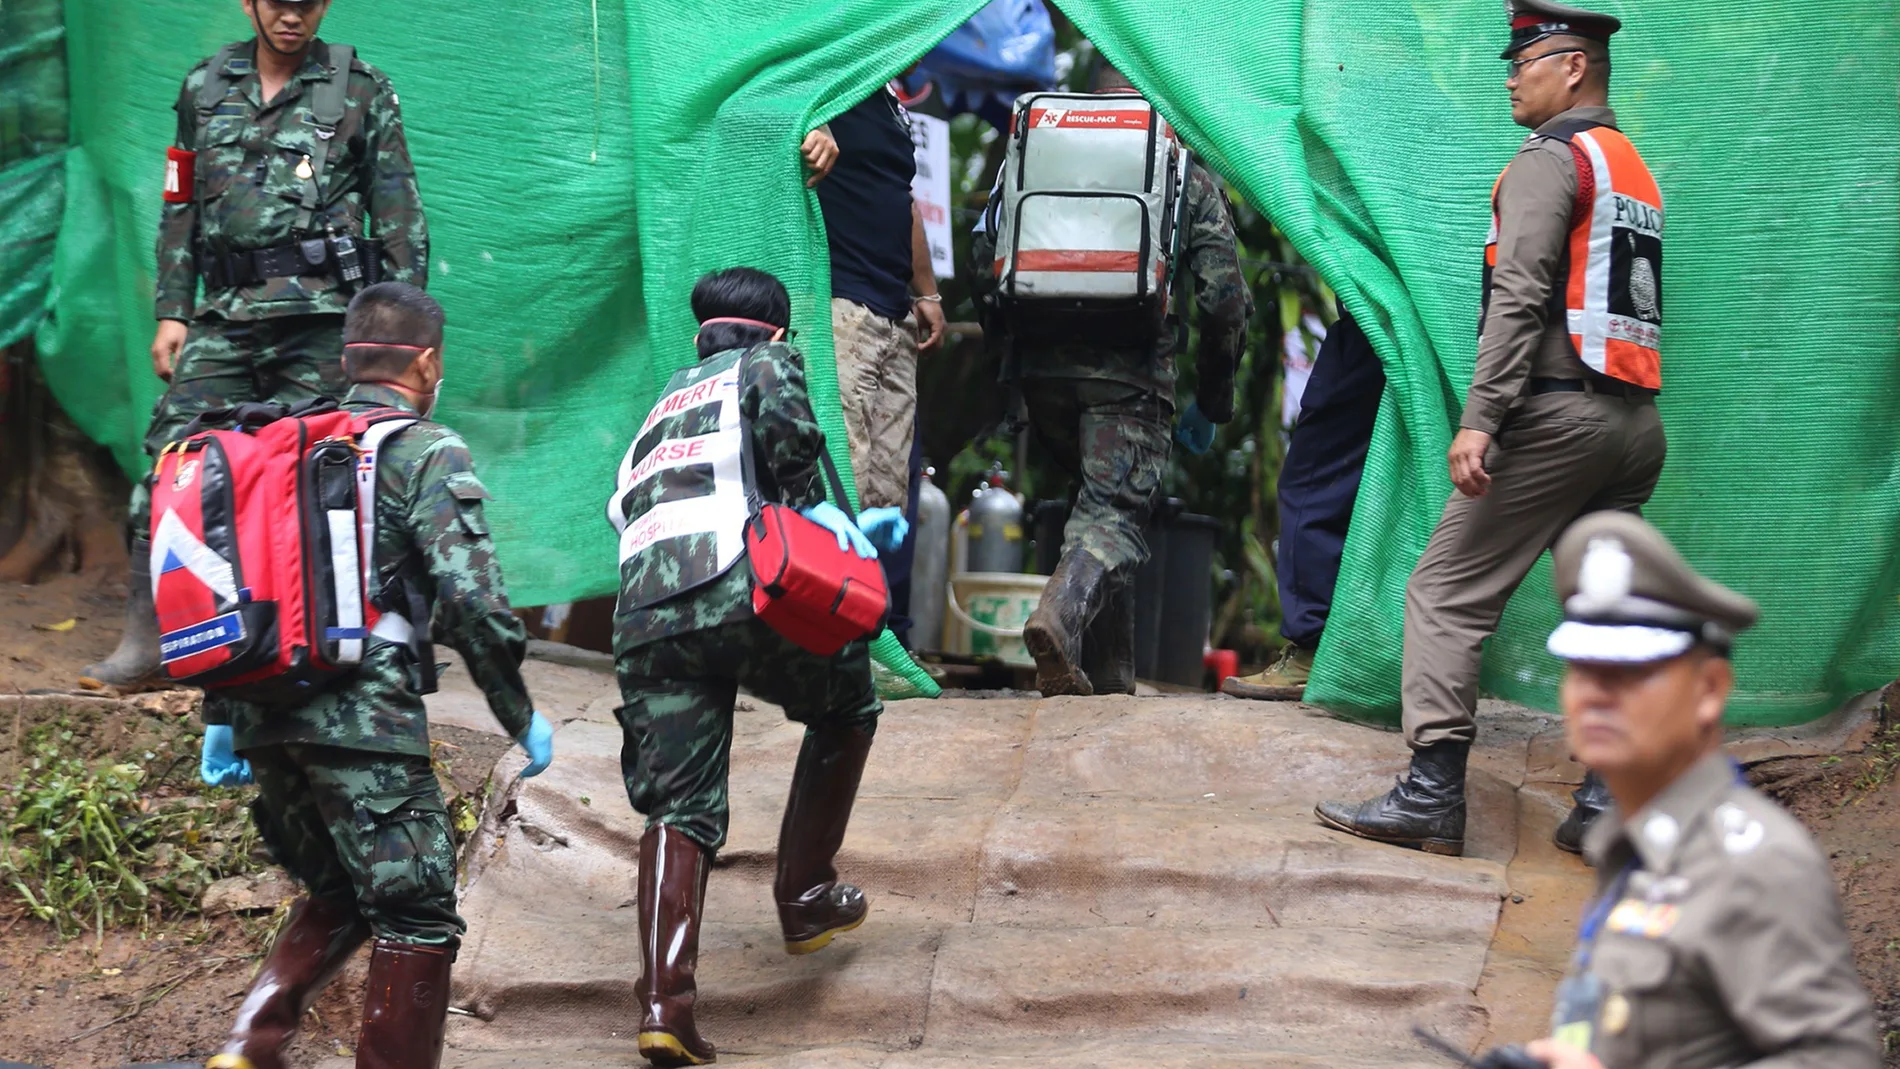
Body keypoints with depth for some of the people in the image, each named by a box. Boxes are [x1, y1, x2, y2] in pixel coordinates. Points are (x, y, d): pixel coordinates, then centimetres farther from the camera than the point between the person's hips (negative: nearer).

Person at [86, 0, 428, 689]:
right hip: (226, 315, 3)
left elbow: (400, 219, 6)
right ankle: (147, 638, -7)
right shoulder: (205, 89, 15)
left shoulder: (362, 92, 6)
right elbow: (180, 210, 18)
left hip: (320, 316, -3)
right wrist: (172, 312, 11)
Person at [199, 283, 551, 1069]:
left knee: (336, 894, 21)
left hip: (266, 710, 7)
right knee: (416, 915, 0)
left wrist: (221, 717, 23)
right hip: (363, 710, -7)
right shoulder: (429, 452, -1)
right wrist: (520, 714, -1)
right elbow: (470, 597, -11)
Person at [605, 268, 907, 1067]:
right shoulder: (767, 364, 17)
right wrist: (812, 503, 10)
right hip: (741, 594, -5)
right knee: (847, 707, 25)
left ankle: (662, 998, -17)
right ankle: (806, 898, 25)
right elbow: (784, 422, -6)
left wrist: (840, 532, 42)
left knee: (678, 810, 2)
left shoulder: (661, 412, 37)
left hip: (645, 621, 5)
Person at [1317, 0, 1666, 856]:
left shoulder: (1551, 158, -5)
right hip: (1637, 423, 9)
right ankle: (1612, 804, 5)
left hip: (1559, 411, -9)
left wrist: (1480, 419, -22)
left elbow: (1520, 297, -16)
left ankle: (1431, 796, -11)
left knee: (1449, 593, -5)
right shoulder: (1635, 170, 22)